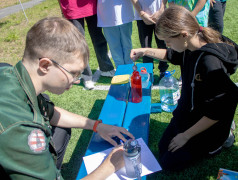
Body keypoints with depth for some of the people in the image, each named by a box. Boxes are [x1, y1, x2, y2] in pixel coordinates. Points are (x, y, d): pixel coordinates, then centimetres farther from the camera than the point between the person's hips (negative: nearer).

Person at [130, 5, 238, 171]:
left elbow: (217, 112, -29)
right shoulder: (191, 48, -9)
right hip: (186, 114, 8)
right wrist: (145, 51, 2)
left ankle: (215, 145, 14)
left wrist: (186, 135, -20)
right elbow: (170, 55, 15)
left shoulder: (211, 63, -35)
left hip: (206, 126, -8)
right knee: (163, 148, 18)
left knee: (169, 163, 0)